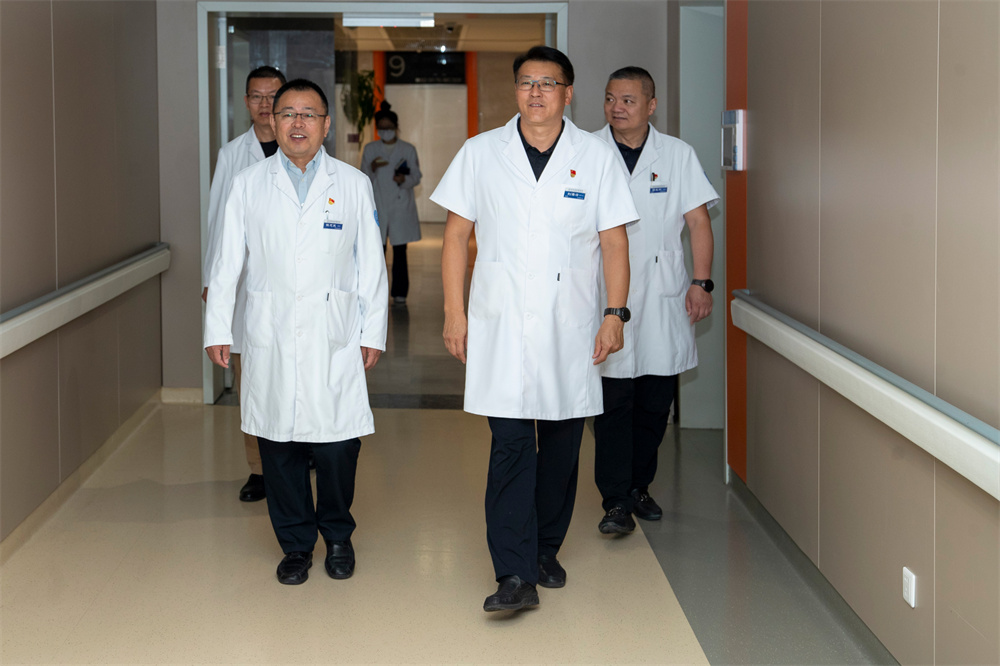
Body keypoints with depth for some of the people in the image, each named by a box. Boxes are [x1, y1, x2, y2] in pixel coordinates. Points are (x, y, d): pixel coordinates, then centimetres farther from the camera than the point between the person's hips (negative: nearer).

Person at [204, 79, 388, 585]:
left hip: (334, 339, -1)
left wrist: (373, 333, 5)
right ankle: (296, 544, 20)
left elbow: (370, 265, 7)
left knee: (337, 446, -3)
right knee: (279, 446, 4)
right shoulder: (248, 184, 7)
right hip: (270, 339, 1)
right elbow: (227, 261, 8)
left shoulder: (354, 184, 6)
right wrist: (217, 329, 4)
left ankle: (337, 535, 20)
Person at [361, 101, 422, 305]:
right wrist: (373, 168, -13)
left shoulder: (408, 149, 7)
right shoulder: (370, 149, 9)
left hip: (401, 208, -1)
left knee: (400, 251, -1)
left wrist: (405, 179, -16)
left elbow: (417, 177, 6)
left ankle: (399, 292, 6)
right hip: (377, 206, 1)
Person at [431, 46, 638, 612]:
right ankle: (515, 574, -10)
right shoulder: (481, 153, 5)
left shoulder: (597, 156, 4)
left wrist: (616, 313, -4)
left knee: (562, 445, 9)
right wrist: (455, 312, 0)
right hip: (500, 325, -1)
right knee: (510, 444, -9)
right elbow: (457, 235, 6)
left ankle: (546, 550, 26)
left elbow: (614, 242, 5)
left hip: (572, 328, 1)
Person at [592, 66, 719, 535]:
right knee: (613, 399, -6)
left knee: (656, 399, 8)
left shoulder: (678, 155, 6)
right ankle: (616, 501, -3)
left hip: (663, 294, 2)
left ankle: (638, 486, 23)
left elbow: (698, 220, 6)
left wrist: (701, 282, -3)